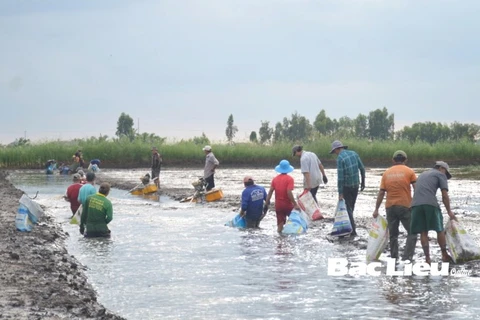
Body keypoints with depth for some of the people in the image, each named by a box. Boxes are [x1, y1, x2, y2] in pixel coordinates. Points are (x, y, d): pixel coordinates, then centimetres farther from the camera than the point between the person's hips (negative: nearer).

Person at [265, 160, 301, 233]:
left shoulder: (275, 179, 4)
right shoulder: (289, 179, -10)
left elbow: (270, 192, 1)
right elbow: (289, 193, -20)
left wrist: (266, 204, 6)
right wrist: (295, 204, -17)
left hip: (278, 205, 4)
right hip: (288, 205, -4)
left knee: (280, 225, 8)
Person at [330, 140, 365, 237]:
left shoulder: (340, 158, -15)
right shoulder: (354, 153, 3)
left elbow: (340, 177, -18)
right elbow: (362, 169, 6)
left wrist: (340, 193, -16)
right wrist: (363, 182, 16)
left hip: (346, 186, -6)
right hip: (356, 185, 6)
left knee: (348, 208, 3)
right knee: (351, 206, 18)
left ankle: (353, 230, 0)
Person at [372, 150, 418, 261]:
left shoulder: (386, 173, 8)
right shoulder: (409, 172, 0)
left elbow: (381, 192, 5)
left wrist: (376, 209, 9)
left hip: (390, 207, 3)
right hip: (405, 206, -3)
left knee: (393, 234, 13)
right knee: (412, 233, 3)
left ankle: (394, 258, 13)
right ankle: (407, 257, -10)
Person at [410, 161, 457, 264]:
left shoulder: (422, 175, 32)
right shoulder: (440, 175, 13)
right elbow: (445, 196, 5)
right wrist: (449, 211, 11)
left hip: (416, 204, 5)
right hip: (430, 203, -5)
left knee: (423, 232, 6)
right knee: (440, 230, 8)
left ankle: (427, 258, 2)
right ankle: (444, 255, 14)